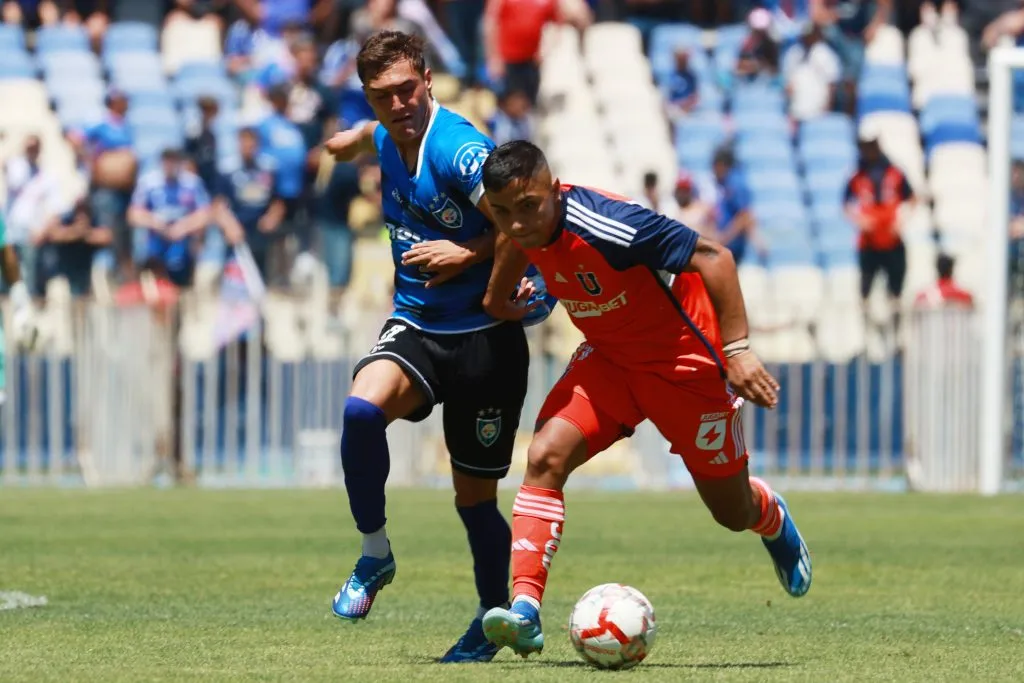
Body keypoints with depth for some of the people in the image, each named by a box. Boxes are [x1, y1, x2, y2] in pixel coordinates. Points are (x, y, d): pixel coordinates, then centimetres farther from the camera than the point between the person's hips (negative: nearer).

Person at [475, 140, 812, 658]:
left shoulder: (603, 226, -34)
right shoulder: (528, 232, -12)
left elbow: (713, 257, -31)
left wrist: (736, 349, -34)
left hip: (685, 358, -6)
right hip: (607, 358, 6)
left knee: (732, 512, 9)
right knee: (545, 457, -20)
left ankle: (773, 521, 48)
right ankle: (525, 608, -23)